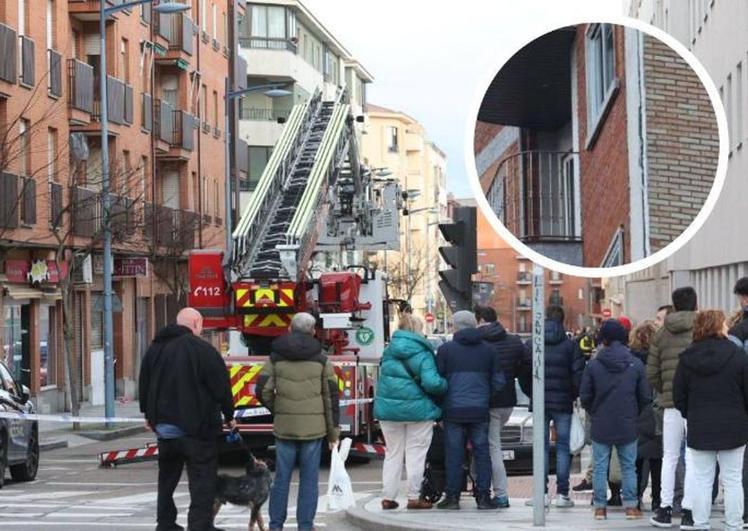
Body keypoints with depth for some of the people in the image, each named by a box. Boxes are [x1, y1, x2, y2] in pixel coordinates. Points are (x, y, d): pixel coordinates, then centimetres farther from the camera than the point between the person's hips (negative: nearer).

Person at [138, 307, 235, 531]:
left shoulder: (156, 348, 10)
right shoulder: (202, 349, -12)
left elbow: (144, 384, 17)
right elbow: (221, 386, -10)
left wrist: (150, 415, 27)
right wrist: (229, 416, 3)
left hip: (164, 426, 7)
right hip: (196, 426, -7)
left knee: (167, 477, 18)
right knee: (202, 480, -4)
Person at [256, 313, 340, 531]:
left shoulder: (276, 357, 3)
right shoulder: (321, 359, 1)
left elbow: (263, 390, -3)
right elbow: (331, 397, 1)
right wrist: (333, 432, 6)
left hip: (284, 426, 1)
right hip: (314, 426, -1)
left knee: (282, 478, 8)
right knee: (309, 479, 4)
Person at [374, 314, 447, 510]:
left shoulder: (389, 351, 7)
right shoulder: (422, 353, -11)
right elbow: (431, 382, -21)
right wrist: (447, 386, -5)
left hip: (388, 408, 5)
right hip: (417, 409, -5)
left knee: (393, 454, 13)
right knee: (416, 454, 4)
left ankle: (388, 497, 12)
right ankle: (414, 498, 4)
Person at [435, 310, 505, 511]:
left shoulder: (446, 349, -2)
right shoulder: (487, 349, 7)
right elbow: (498, 381, 6)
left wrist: (440, 405, 11)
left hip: (453, 409, -2)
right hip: (480, 410, 2)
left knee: (454, 454, 2)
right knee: (481, 453, 7)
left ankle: (452, 496, 3)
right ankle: (483, 496, 5)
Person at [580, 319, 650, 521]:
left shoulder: (593, 365, -9)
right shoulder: (636, 364, -5)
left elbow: (585, 397, -5)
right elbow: (645, 396, 0)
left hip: (601, 426, -1)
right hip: (628, 426, 1)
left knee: (600, 467, 8)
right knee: (629, 467, 11)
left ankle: (600, 507, 9)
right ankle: (631, 506, 10)